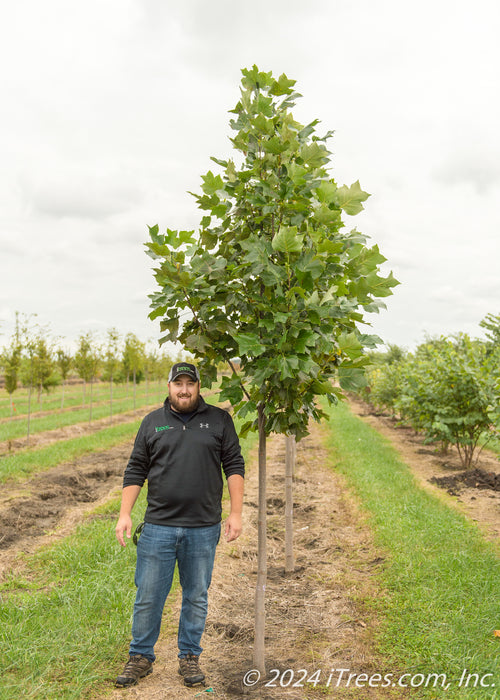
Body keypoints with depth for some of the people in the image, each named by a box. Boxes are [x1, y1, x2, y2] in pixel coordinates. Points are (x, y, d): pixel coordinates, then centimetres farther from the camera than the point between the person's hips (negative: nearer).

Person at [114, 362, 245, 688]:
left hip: (203, 529, 0)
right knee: (148, 596, 7)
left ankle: (190, 657, 28)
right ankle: (141, 657, 25)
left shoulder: (219, 420, 3)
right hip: (158, 526, 1)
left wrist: (236, 513, -4)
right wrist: (124, 514, 0)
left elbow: (234, 466, 2)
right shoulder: (153, 422, 5)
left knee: (196, 597, 11)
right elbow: (136, 471, 7)